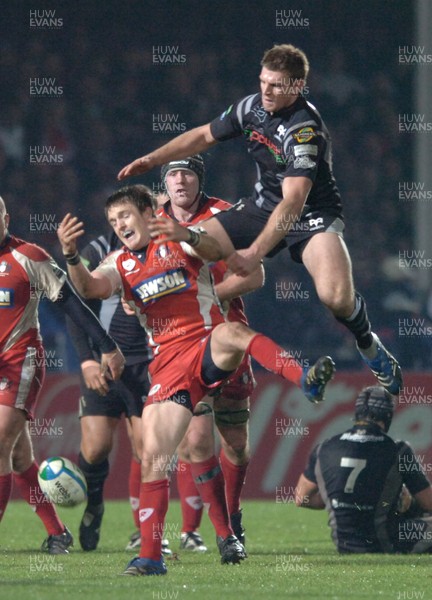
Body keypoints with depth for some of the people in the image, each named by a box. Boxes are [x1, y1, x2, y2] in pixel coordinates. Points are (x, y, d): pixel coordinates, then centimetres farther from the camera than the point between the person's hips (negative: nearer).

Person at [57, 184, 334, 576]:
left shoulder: (179, 243, 7)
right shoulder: (121, 264, 16)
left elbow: (215, 252, -15)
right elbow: (90, 287, -5)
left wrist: (186, 235, -37)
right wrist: (71, 254, -25)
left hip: (208, 350, -4)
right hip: (169, 365, 4)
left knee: (230, 331, -40)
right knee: (153, 458, -6)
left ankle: (307, 381, -57)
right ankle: (150, 555, -3)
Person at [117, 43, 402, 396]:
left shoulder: (305, 129, -27)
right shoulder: (253, 107, -5)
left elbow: (293, 203, -33)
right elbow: (203, 136, 13)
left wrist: (254, 253, -38)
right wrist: (152, 160, 7)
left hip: (312, 216, -7)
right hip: (264, 206, 7)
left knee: (336, 295, -30)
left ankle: (368, 346, 3)